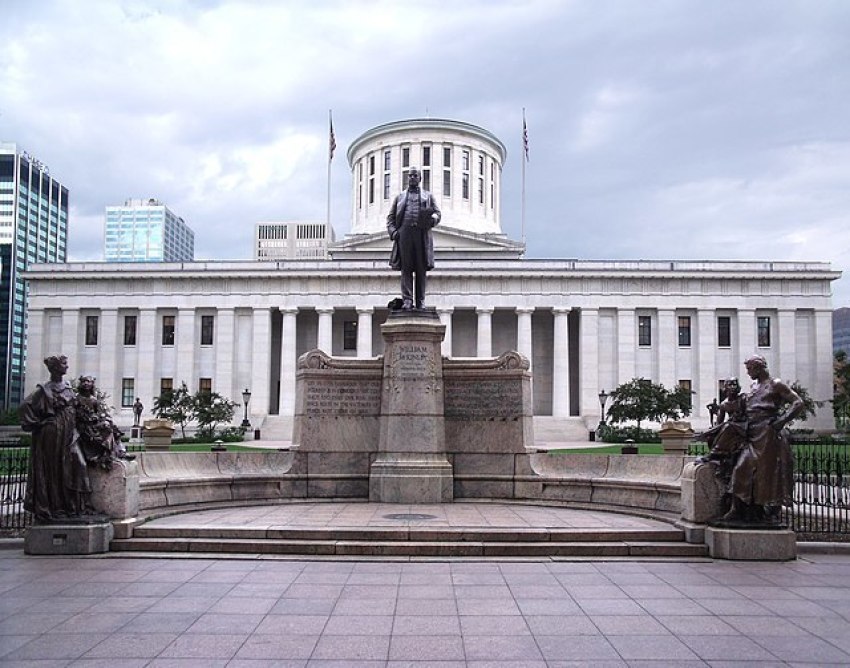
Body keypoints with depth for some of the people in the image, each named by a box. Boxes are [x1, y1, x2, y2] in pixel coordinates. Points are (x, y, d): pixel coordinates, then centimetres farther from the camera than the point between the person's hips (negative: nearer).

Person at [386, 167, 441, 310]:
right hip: (404, 233, 0)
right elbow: (390, 217, 17)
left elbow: (437, 213, 13)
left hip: (422, 234, 0)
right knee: (406, 268, -7)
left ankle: (420, 301, 0)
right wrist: (393, 232, -1)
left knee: (421, 269, -3)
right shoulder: (399, 197, 22)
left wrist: (433, 218, -11)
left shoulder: (428, 196, 22)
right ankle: (407, 300, -10)